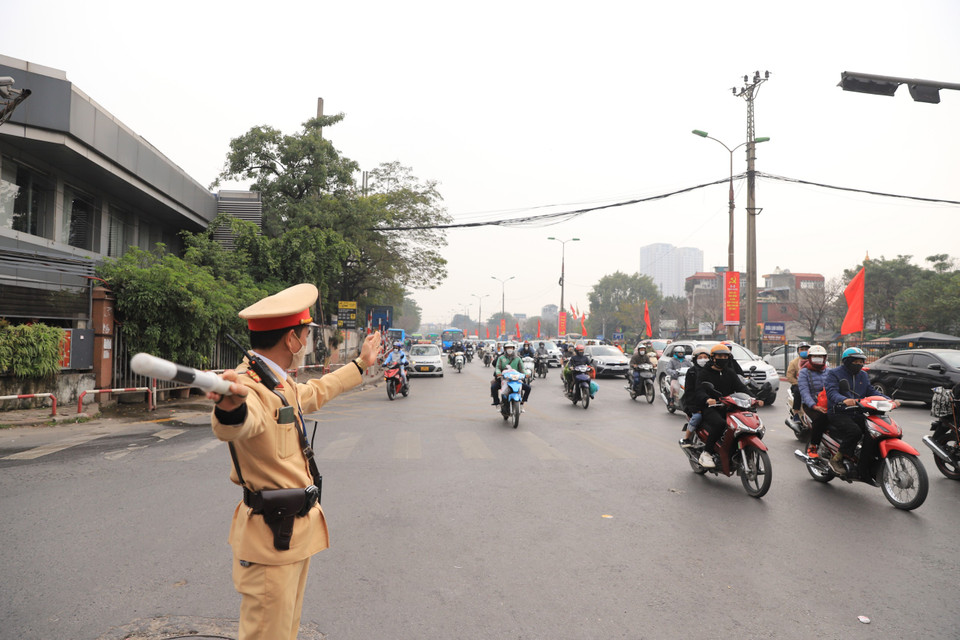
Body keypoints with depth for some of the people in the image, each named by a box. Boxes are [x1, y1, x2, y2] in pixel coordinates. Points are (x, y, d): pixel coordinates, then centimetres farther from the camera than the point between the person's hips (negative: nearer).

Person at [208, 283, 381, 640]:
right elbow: (234, 427, -47)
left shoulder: (281, 385, 7)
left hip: (298, 529, 9)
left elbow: (314, 393, 28)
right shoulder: (251, 388, -24)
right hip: (270, 536, -9)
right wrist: (231, 407, -72)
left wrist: (361, 363, 39)